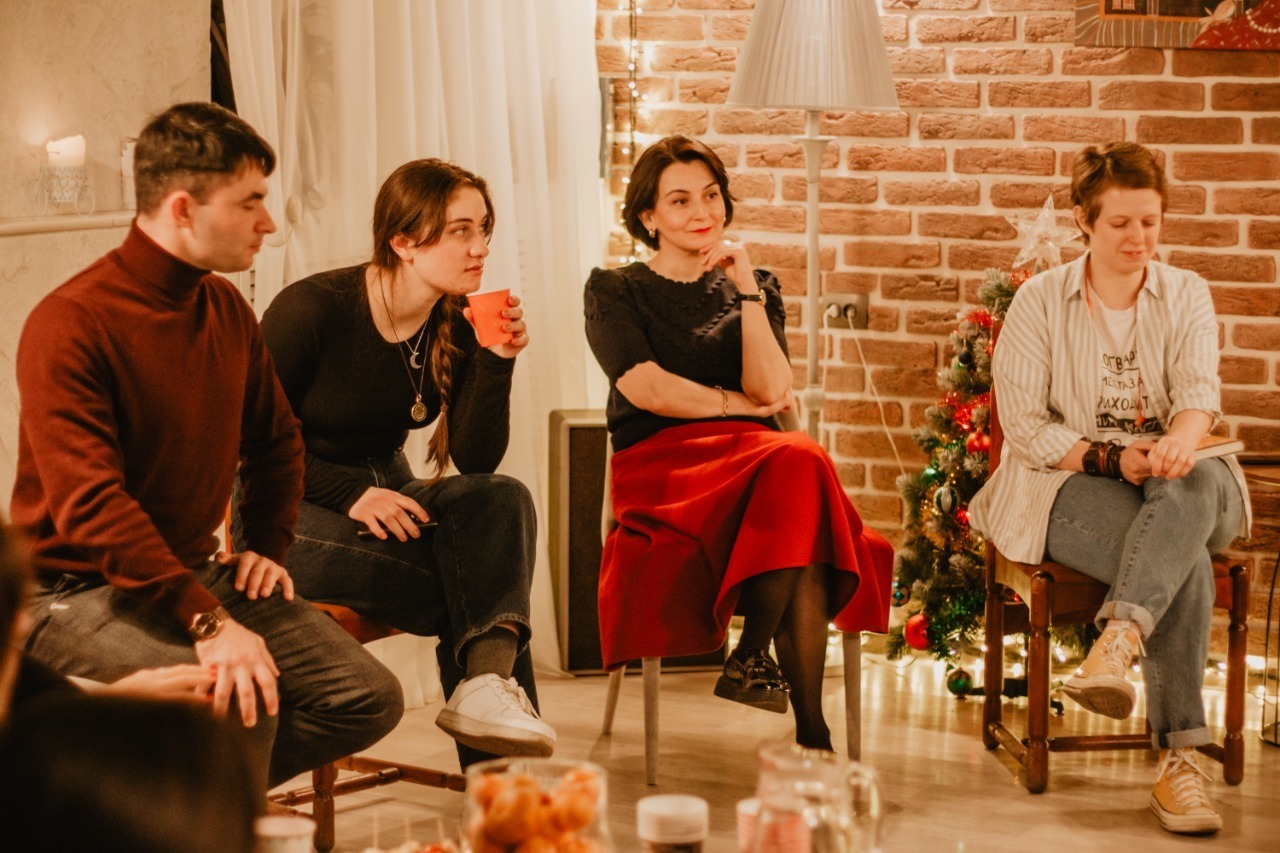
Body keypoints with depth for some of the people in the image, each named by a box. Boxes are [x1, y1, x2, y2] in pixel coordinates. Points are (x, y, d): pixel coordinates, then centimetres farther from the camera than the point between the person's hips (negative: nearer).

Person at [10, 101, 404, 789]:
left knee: (370, 698, -5)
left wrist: (268, 544, 9)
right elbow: (88, 502, -27)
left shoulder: (228, 310, 7)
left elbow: (275, 440, 25)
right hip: (80, 590, -8)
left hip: (194, 572, 8)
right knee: (242, 702, -31)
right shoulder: (70, 324, -18)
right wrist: (207, 622, -33)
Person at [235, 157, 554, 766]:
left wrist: (497, 362, -20)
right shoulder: (313, 308, -16)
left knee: (504, 500, -27)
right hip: (293, 512, -5)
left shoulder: (458, 326, -1)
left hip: (386, 494, 5)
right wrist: (350, 494, -23)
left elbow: (475, 461, -6)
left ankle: (487, 681, -39)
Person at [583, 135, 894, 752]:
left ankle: (751, 659, -34)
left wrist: (746, 288, 1)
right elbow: (648, 389, -4)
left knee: (799, 464, -37)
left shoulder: (754, 289, 22)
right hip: (660, 462, -3)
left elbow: (771, 390, 3)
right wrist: (741, 405, 2)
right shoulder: (615, 292, 14)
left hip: (754, 461, 3)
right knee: (801, 461, -35)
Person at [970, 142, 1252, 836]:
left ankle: (1115, 643, -52)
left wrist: (1182, 438, -34)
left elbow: (1200, 387, -9)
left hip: (1177, 479, 3)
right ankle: (1178, 760, -36)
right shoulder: (1040, 301, 4)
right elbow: (1023, 427, -3)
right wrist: (1110, 458, -20)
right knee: (1186, 560, -33)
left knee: (1192, 487, -38)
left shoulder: (1186, 295, 10)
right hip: (1069, 485, -2)